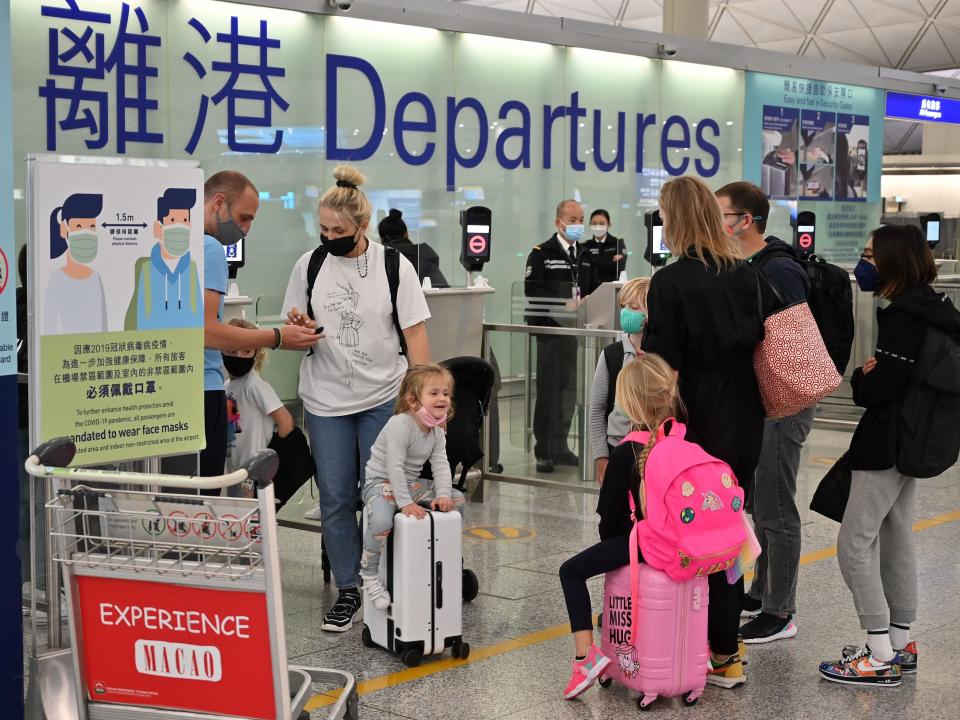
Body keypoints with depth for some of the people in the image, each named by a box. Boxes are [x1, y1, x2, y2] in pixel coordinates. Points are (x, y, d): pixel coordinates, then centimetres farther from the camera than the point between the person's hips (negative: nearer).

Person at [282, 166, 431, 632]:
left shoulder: (393, 265, -3)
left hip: (384, 399, -2)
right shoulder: (309, 265, 3)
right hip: (326, 401, 2)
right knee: (335, 499, 5)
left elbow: (414, 332, -2)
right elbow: (294, 332, 10)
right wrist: (297, 329, -14)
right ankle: (347, 590, 18)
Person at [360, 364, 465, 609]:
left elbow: (441, 465, -2)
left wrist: (443, 495, -18)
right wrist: (405, 503, -32)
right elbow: (394, 467, -28)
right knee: (381, 520, -37)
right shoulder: (399, 425, -25)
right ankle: (368, 573, -14)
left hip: (412, 483, 8)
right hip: (381, 483, -8)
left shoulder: (437, 431, 2)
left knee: (457, 499, 3)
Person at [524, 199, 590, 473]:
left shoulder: (586, 255, 16)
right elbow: (532, 291, -12)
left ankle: (559, 448, 18)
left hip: (576, 331, 6)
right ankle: (543, 452, 5)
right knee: (548, 390, -1)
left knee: (570, 390, 9)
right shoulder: (541, 254, -2)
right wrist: (563, 305, -20)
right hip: (550, 330, -5)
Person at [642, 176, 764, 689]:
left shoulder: (670, 282, -15)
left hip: (698, 428, -6)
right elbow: (758, 344, 11)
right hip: (743, 426, 6)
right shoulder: (745, 276, 4)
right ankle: (728, 639, 31)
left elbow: (664, 364, -17)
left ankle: (721, 656, 9)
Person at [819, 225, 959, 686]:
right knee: (896, 539, 16)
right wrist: (873, 375, -2)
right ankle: (900, 646, 24)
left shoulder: (904, 318, -20)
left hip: (885, 446, -10)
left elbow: (877, 389, -22)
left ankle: (880, 658, -4)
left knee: (854, 543, -5)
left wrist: (861, 379, -2)